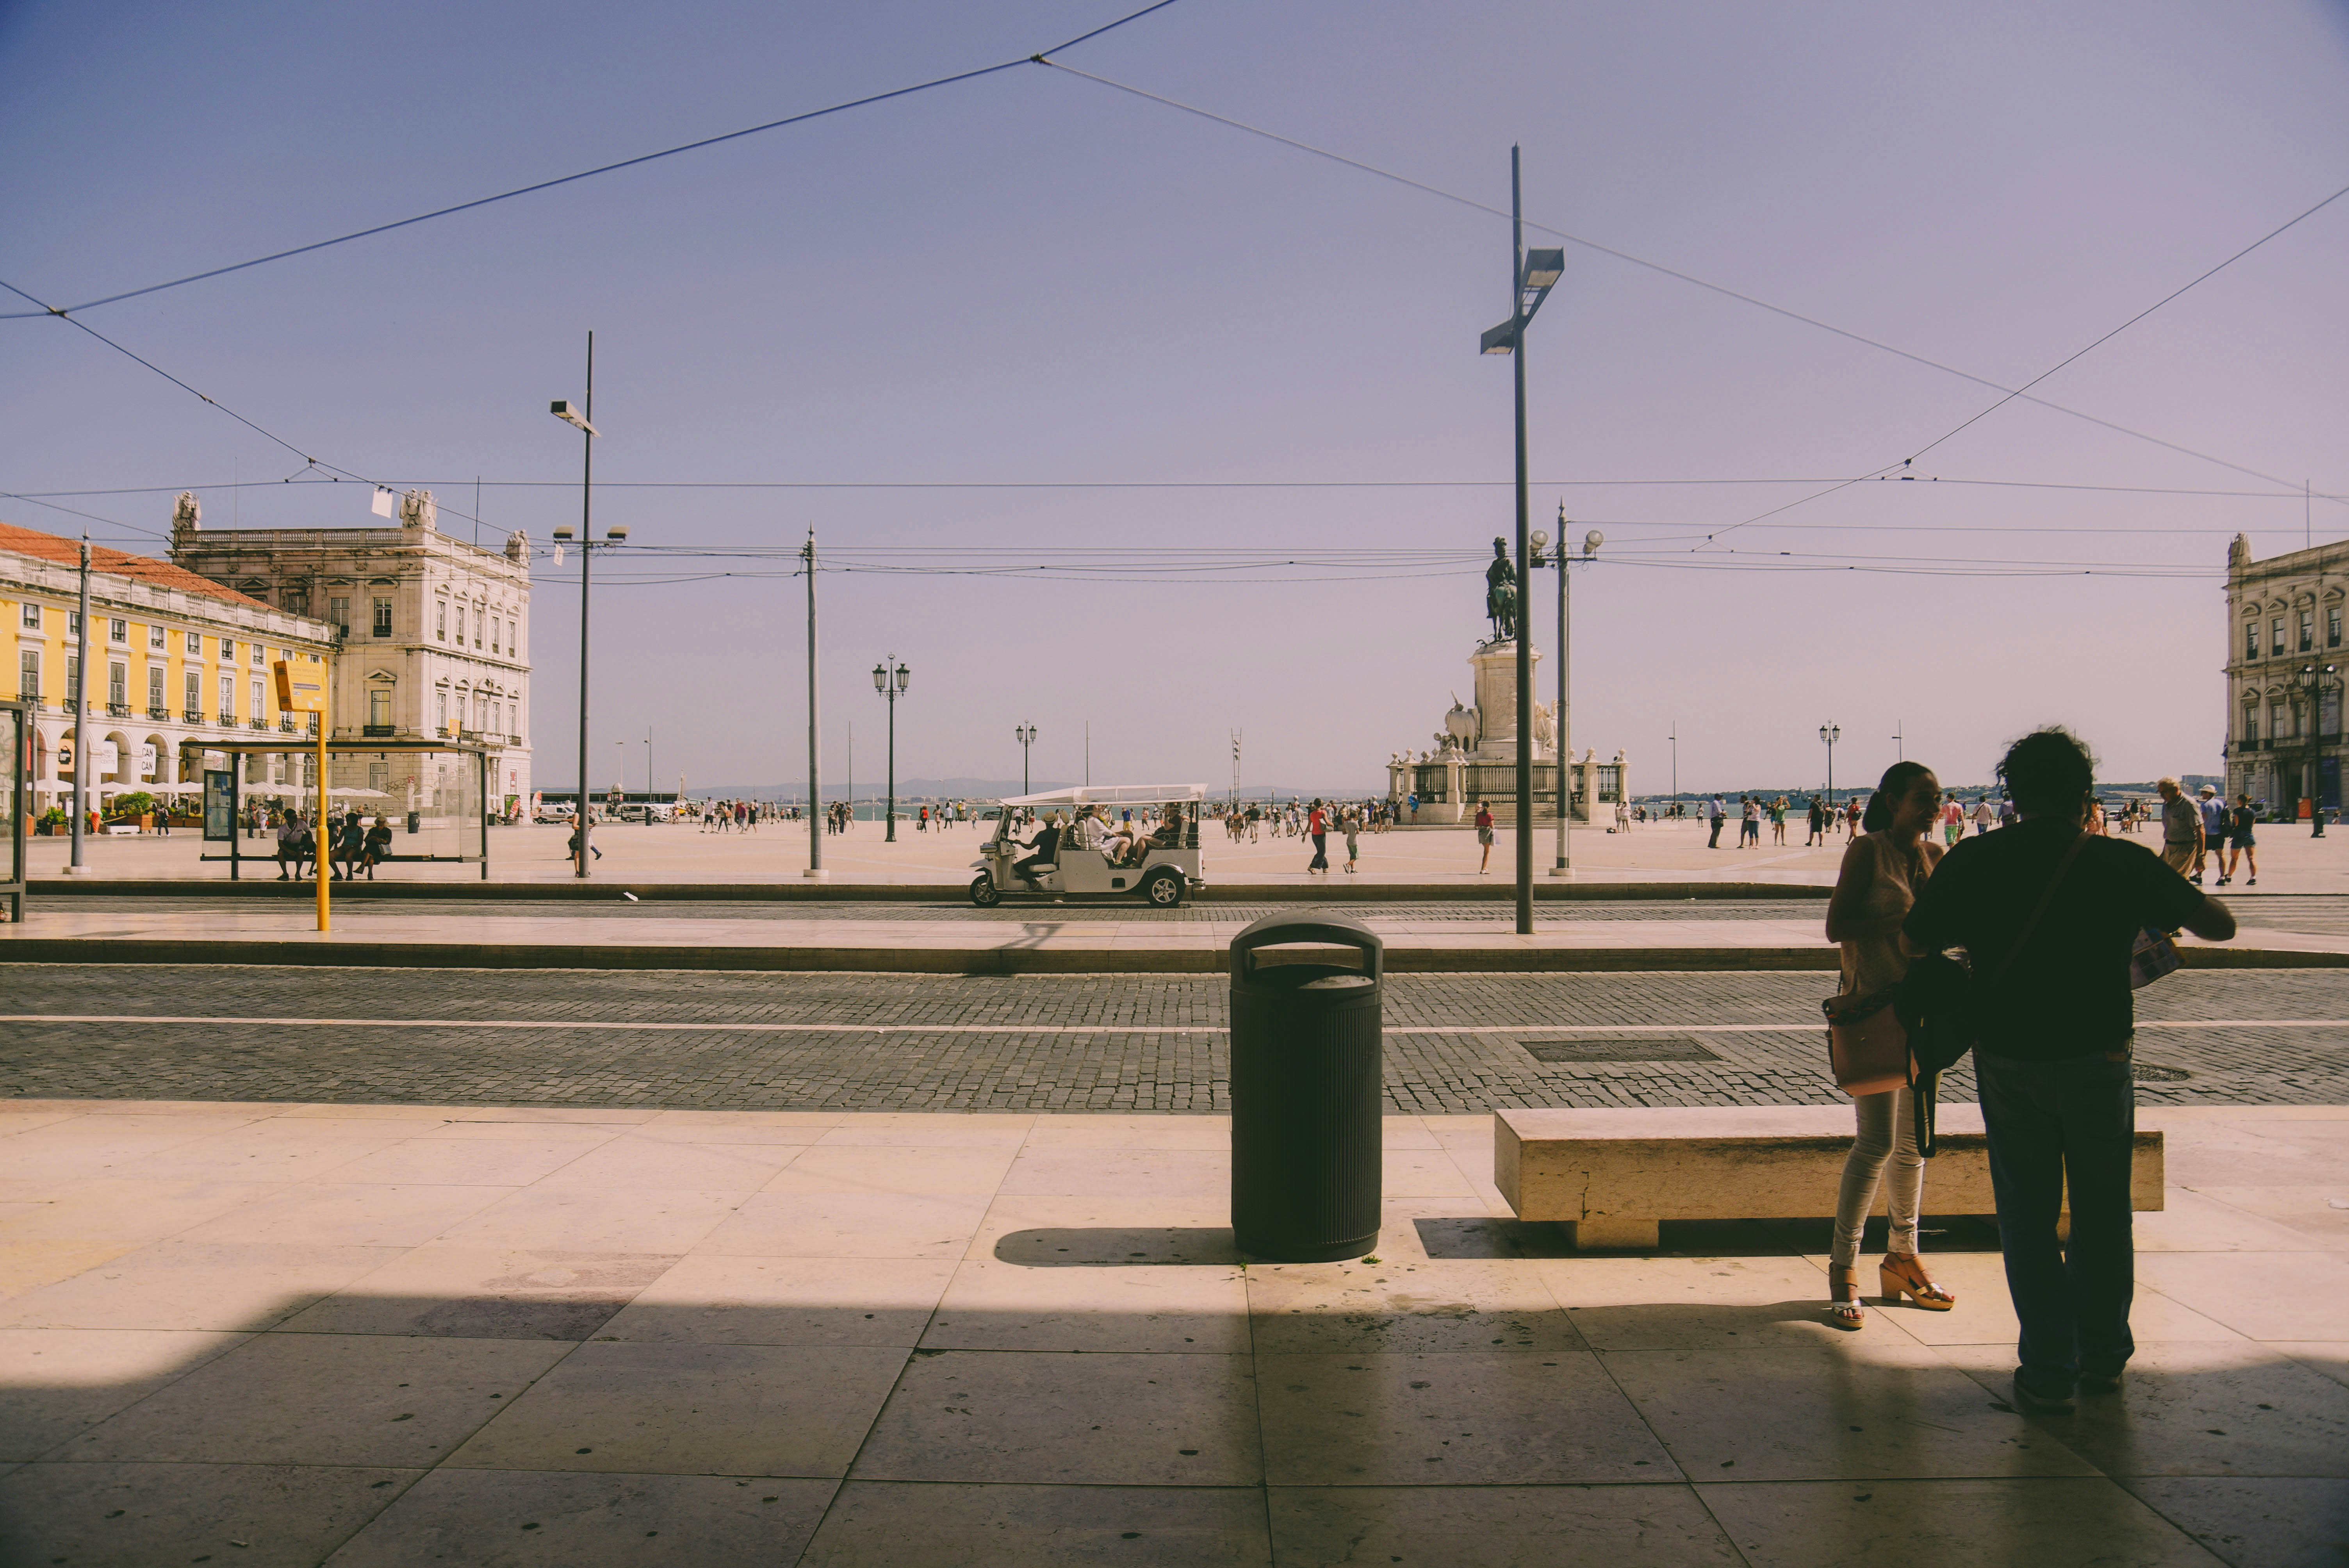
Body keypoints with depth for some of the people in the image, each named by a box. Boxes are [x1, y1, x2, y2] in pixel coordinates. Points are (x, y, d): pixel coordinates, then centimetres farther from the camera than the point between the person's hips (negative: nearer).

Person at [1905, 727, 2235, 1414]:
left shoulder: (1974, 861, -7)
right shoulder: (2125, 863, -7)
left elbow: (1914, 943, 2)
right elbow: (2220, 925, 1)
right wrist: (2174, 880, 18)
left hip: (2010, 1062, -1)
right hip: (2100, 1061, 1)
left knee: (2028, 1217, 10)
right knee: (2102, 1214, 17)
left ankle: (2049, 1371, 12)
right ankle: (2102, 1357, 30)